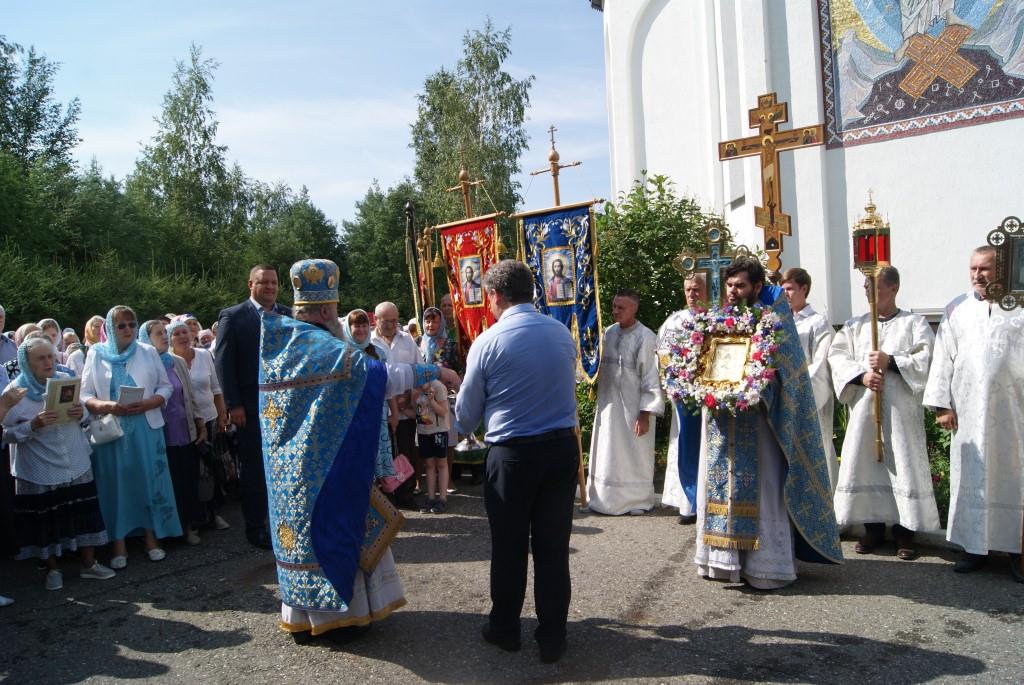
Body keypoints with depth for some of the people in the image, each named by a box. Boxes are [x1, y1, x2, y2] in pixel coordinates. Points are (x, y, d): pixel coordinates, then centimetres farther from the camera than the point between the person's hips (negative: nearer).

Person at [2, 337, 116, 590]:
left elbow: (85, 415, 11)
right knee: (45, 519, 5)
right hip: (39, 471, -3)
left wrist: (81, 413, -11)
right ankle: (53, 569, 23)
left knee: (83, 512, 7)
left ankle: (89, 563, 20)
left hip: (76, 464, 3)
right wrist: (35, 424, -25)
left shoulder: (66, 380, 3)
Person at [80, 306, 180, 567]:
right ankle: (119, 543, 13)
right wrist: (106, 406, -17)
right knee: (116, 483, 4)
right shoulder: (96, 354, 4)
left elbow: (165, 387, 5)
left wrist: (147, 404, -12)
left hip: (146, 428, 1)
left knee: (149, 481, 4)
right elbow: (84, 394, 1)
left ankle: (151, 538, 15)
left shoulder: (148, 352, 5)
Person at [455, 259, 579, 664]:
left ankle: (505, 629, 30)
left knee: (509, 546, 13)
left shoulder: (488, 342, -9)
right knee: (553, 547, 10)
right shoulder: (563, 335, 3)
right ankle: (552, 640, 21)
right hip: (563, 448, 4)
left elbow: (467, 411, 1)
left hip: (512, 453, -3)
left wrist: (465, 430, 24)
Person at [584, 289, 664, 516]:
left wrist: (645, 414, -17)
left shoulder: (646, 337, -14)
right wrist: (599, 400, 9)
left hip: (633, 407, -5)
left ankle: (638, 499, 22)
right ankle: (606, 498, 25)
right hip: (608, 404, 6)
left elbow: (652, 378, -15)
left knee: (634, 454, 6)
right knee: (608, 453, 13)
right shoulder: (609, 332, 3)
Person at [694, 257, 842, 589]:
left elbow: (785, 365, -7)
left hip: (757, 419, -5)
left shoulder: (774, 315, -1)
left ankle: (766, 563, 5)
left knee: (760, 488, -3)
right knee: (721, 483, 8)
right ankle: (724, 556, 18)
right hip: (721, 417, 6)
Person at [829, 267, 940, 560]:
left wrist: (891, 362, -15)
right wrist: (862, 375, -12)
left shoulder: (914, 323, 6)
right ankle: (873, 527, 14)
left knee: (902, 465, -2)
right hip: (864, 406, 3)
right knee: (865, 463, 2)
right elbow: (837, 357, 2)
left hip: (901, 407, -2)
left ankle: (904, 531, 9)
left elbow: (927, 359, -5)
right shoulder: (855, 325, 12)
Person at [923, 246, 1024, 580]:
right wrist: (943, 404, -1)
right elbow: (943, 358, 5)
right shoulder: (956, 310, 8)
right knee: (971, 477, 5)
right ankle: (976, 545, 15)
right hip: (969, 412, 1)